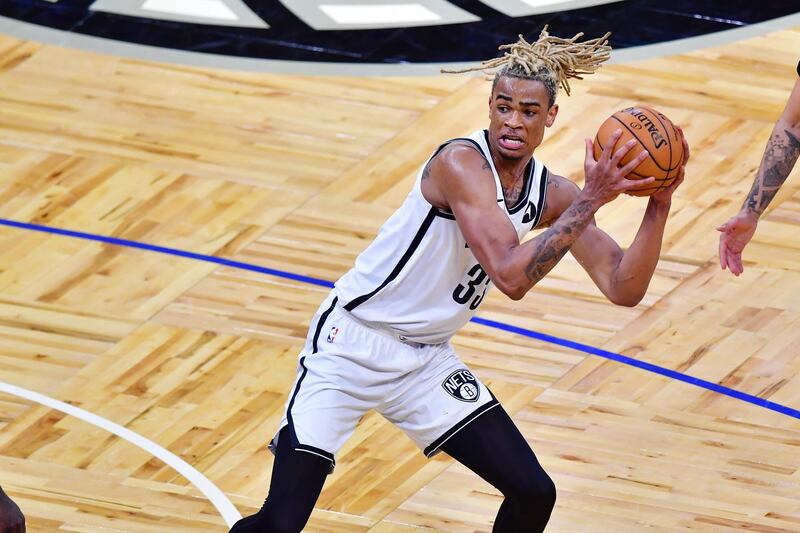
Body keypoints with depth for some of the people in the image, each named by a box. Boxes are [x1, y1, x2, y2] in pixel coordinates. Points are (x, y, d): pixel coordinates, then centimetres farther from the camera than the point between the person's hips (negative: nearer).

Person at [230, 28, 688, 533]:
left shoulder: (551, 194, -2)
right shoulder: (462, 162, -24)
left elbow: (625, 289, -4)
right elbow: (512, 275, -33)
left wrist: (659, 205, -16)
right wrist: (590, 201, -32)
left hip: (428, 360, 7)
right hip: (352, 344, -7)